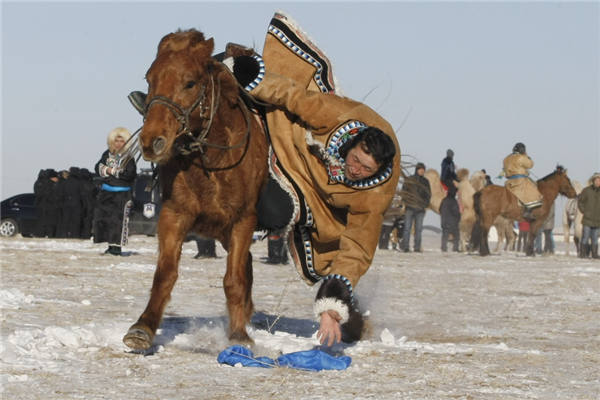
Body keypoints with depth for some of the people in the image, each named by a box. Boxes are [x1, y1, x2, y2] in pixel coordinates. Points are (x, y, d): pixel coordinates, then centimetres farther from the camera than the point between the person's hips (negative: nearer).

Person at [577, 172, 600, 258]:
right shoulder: (586, 191, -4)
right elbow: (580, 201, 4)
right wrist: (583, 211, -3)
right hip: (587, 218, -4)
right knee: (586, 236, -6)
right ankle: (583, 253, -1)